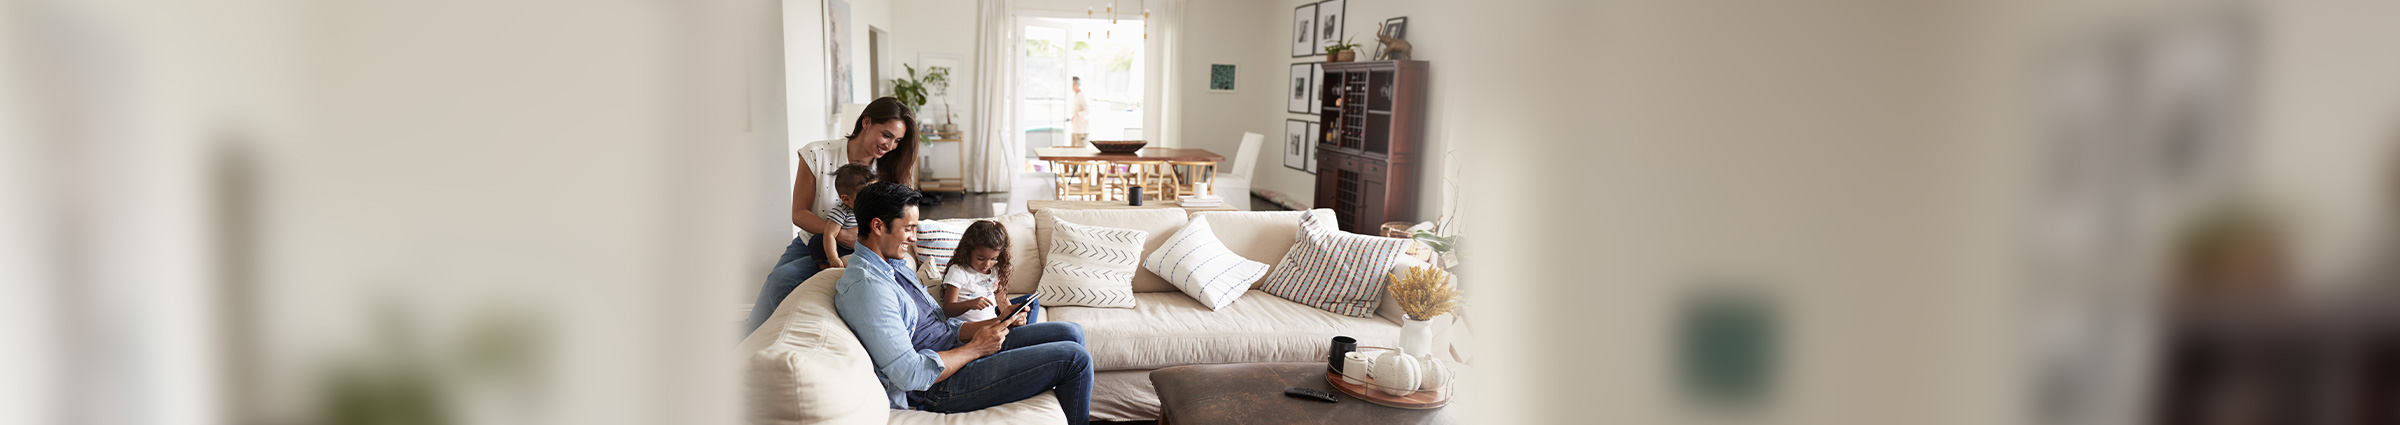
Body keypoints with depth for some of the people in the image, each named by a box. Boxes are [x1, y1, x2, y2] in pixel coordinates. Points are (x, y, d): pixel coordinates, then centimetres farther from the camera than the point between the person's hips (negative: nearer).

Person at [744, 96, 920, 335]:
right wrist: (841, 235, -25)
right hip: (808, 244, 2)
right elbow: (799, 213, -10)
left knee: (781, 278, -25)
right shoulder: (817, 154, -11)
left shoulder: (887, 172, -7)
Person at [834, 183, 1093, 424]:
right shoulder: (866, 286, -22)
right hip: (941, 389, -10)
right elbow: (910, 374, -27)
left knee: (1070, 333, 9)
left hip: (959, 349, 10)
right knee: (1075, 358, -12)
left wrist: (995, 323, 1)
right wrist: (976, 348, -17)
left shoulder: (894, 264, 12)